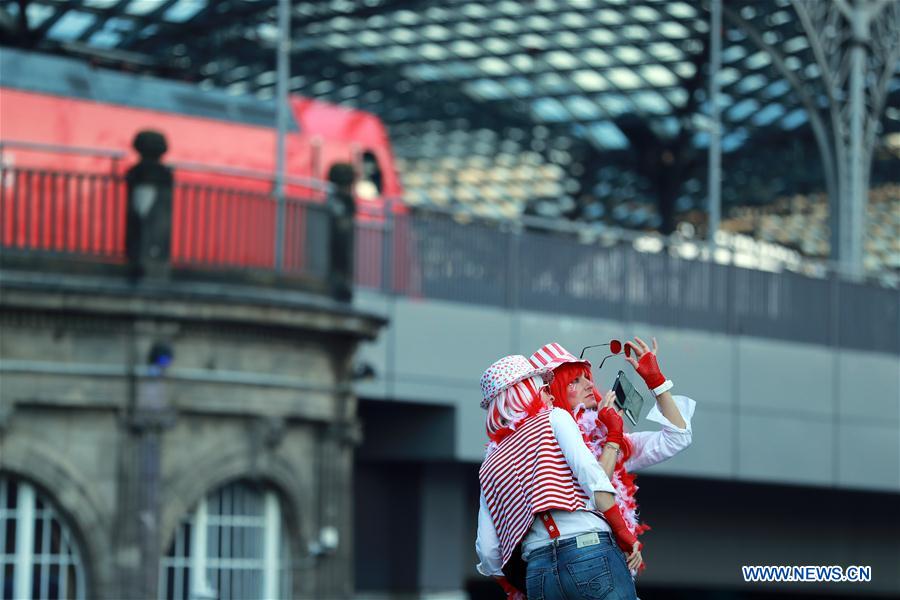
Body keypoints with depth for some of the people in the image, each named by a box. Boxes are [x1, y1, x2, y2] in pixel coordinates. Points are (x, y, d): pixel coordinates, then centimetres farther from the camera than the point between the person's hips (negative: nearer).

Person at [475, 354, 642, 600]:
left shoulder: (489, 466, 23)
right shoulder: (554, 418, 11)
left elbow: (487, 550, 15)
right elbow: (589, 474, -7)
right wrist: (625, 535, -5)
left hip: (537, 571, 5)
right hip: (591, 550, -5)